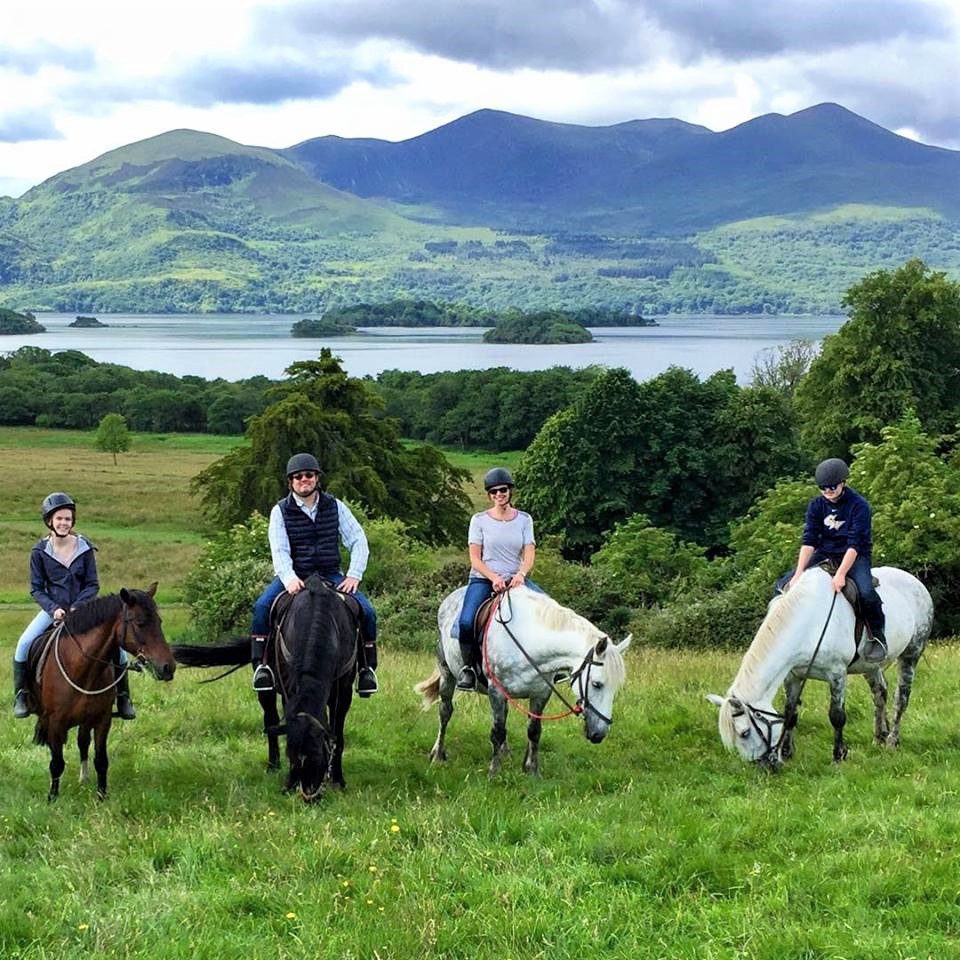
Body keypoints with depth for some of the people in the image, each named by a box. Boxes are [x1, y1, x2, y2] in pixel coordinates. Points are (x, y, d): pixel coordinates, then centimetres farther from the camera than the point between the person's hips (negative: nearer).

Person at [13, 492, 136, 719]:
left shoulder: (85, 548, -5)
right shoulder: (40, 551, -4)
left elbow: (93, 585, -3)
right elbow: (36, 588, -2)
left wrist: (77, 607, -18)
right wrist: (53, 609, -19)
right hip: (53, 609, 0)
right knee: (24, 643, -23)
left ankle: (123, 697, 3)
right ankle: (21, 695, -4)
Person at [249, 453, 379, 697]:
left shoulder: (335, 506, 6)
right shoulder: (280, 511, 0)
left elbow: (358, 540, 4)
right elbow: (279, 550, -11)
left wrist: (354, 575, -10)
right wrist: (289, 579, -30)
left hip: (330, 575, 1)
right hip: (293, 576, -1)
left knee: (367, 611, -17)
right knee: (262, 607, -28)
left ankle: (367, 668, -1)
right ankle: (261, 664, -19)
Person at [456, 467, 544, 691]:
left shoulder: (524, 519, 9)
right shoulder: (479, 520, 3)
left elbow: (529, 554, 1)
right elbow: (475, 559, -1)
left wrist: (520, 574, -21)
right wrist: (494, 578, -18)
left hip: (515, 579, 2)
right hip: (483, 579, -2)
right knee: (466, 621, -29)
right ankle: (469, 667, -8)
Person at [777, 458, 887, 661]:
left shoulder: (859, 506, -15)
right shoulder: (816, 505, -1)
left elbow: (854, 545, -23)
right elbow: (809, 541, -9)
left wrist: (840, 574, -34)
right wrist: (798, 573, -22)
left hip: (855, 557, -5)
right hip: (824, 555, 5)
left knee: (866, 592, -34)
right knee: (784, 585, -9)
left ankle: (877, 637, -11)